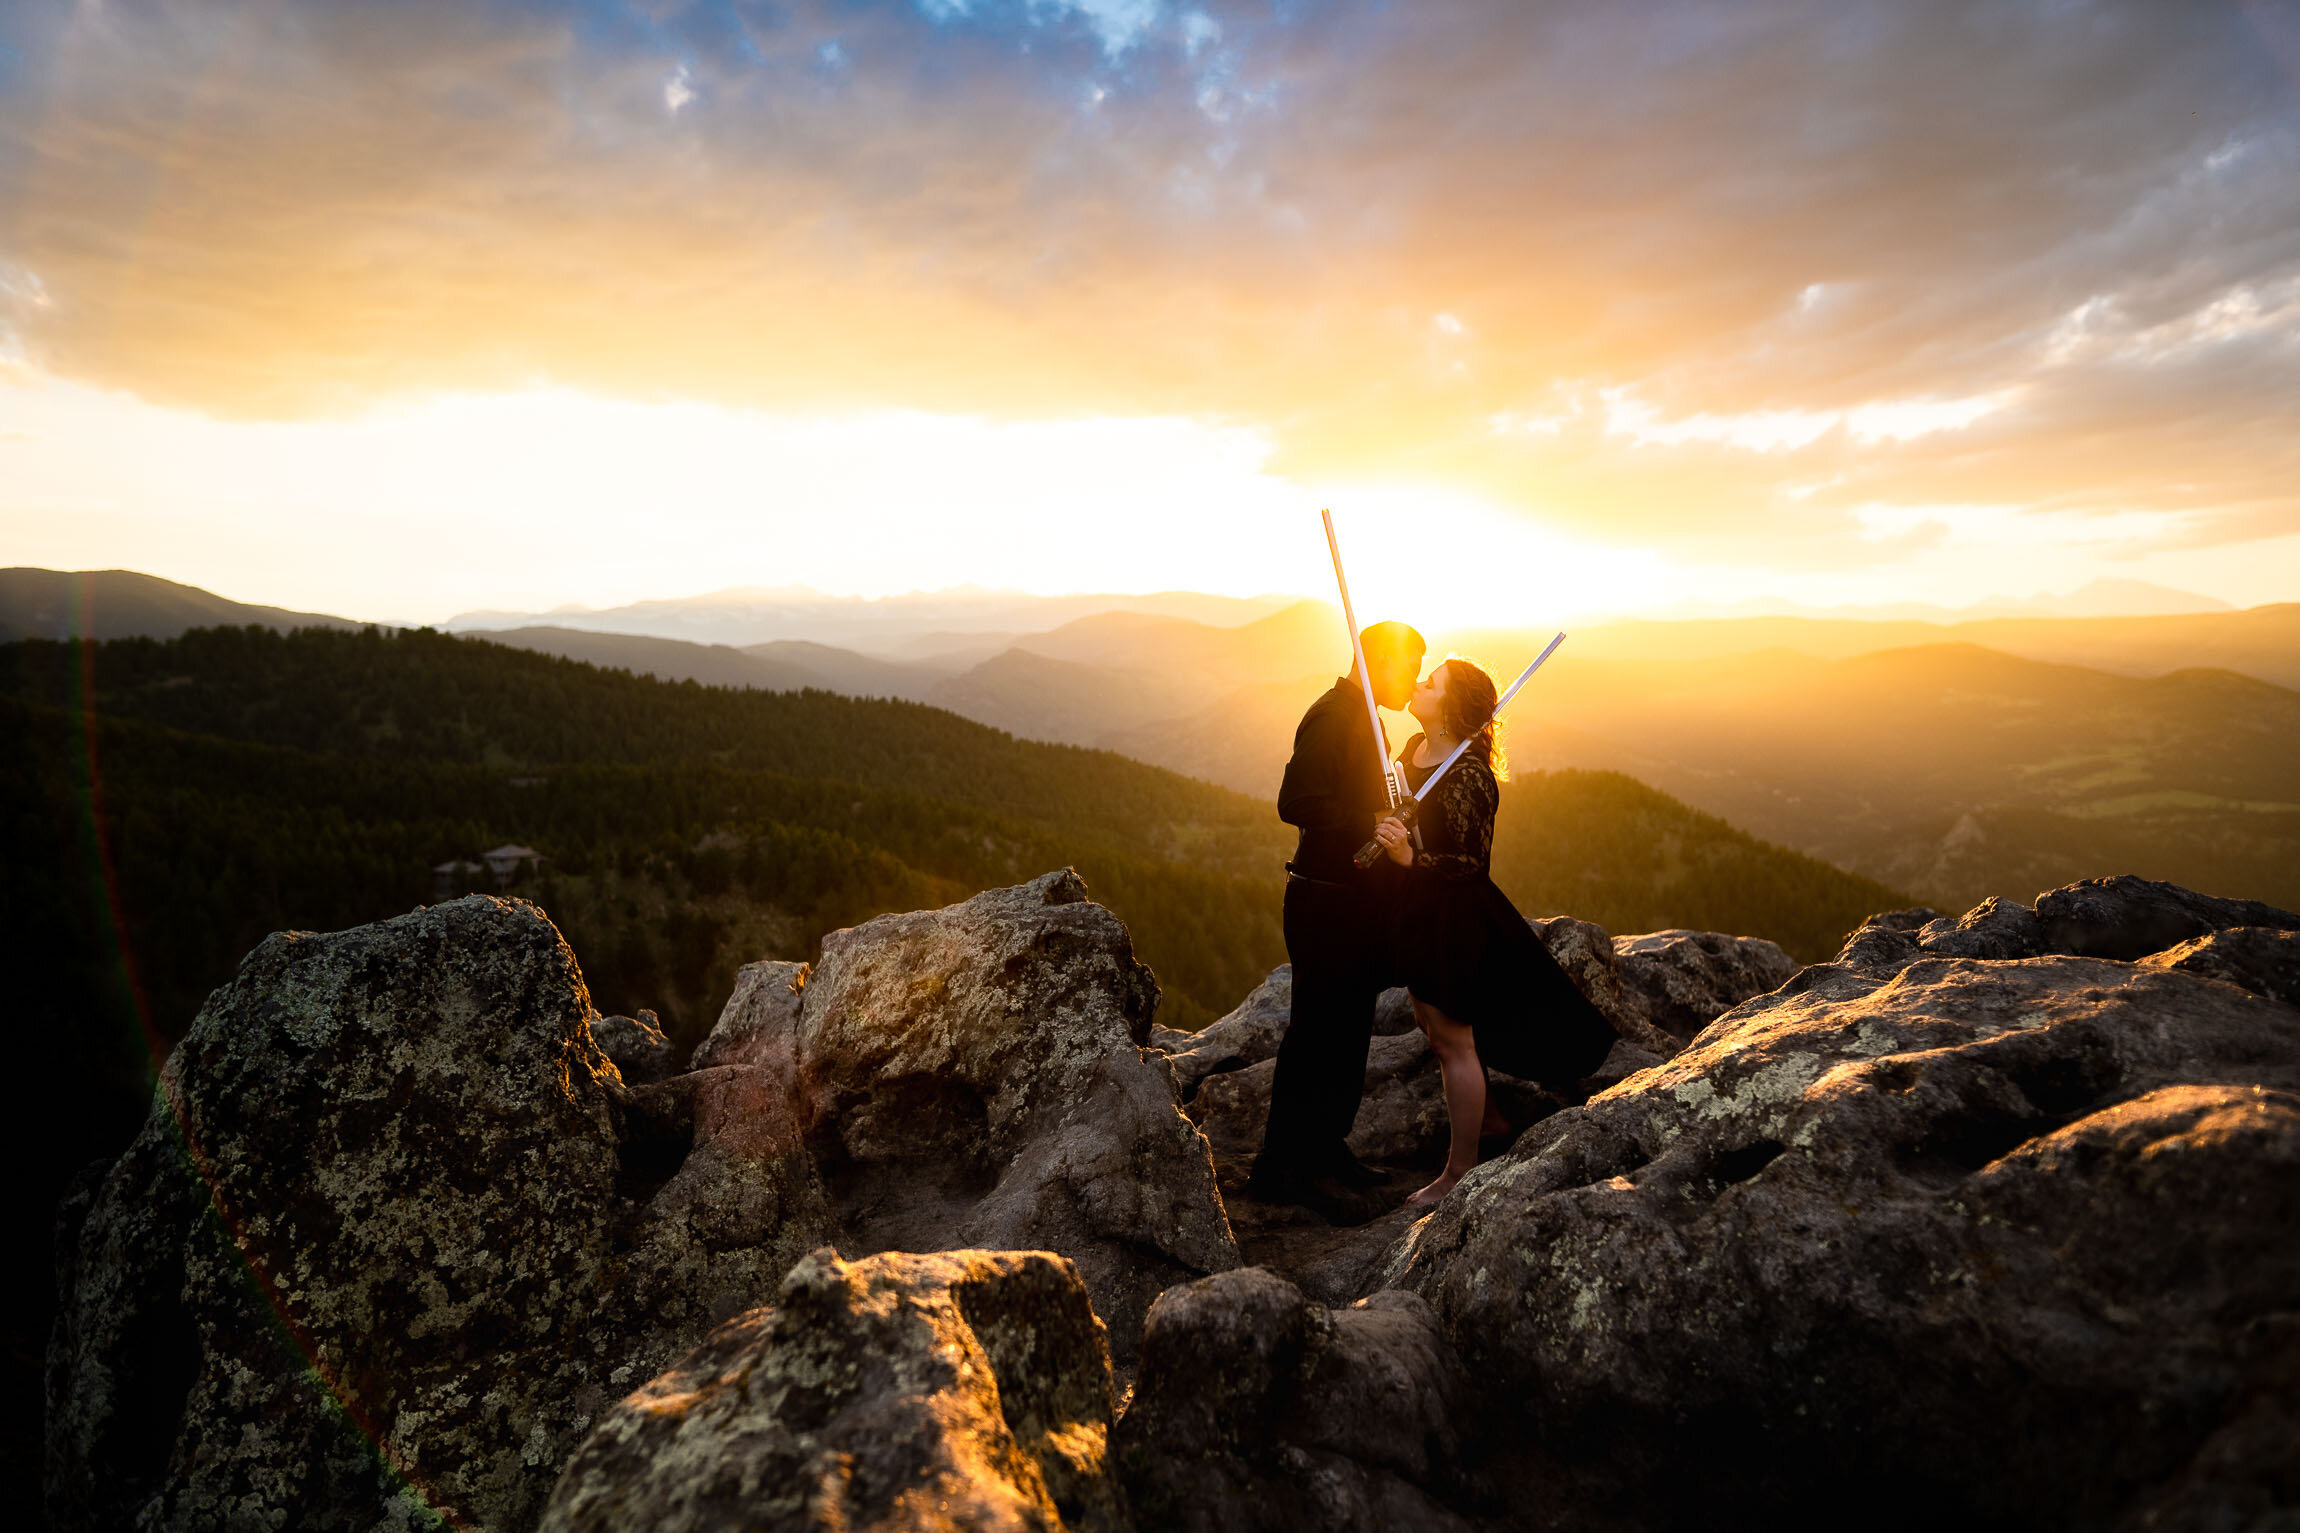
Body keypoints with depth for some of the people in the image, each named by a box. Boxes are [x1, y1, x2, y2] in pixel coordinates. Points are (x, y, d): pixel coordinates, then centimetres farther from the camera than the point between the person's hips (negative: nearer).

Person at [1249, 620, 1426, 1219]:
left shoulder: (1360, 719, 18)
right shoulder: (1332, 715, -14)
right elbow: (1297, 803, -24)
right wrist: (1375, 828, -24)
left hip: (1354, 901, 10)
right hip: (1328, 903, -10)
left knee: (1345, 1031, 15)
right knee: (1319, 1033, -4)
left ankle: (1323, 1153, 27)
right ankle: (1284, 1169, 6)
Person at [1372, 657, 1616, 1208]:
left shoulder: (1467, 775, -23)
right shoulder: (1415, 748, 3)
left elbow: (1472, 863, -22)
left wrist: (1410, 856, -35)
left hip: (1452, 915, -9)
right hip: (1417, 908, 9)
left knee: (1453, 1038, 2)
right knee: (1433, 1022, 23)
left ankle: (1461, 1169, 17)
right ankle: (1485, 1115, 45)